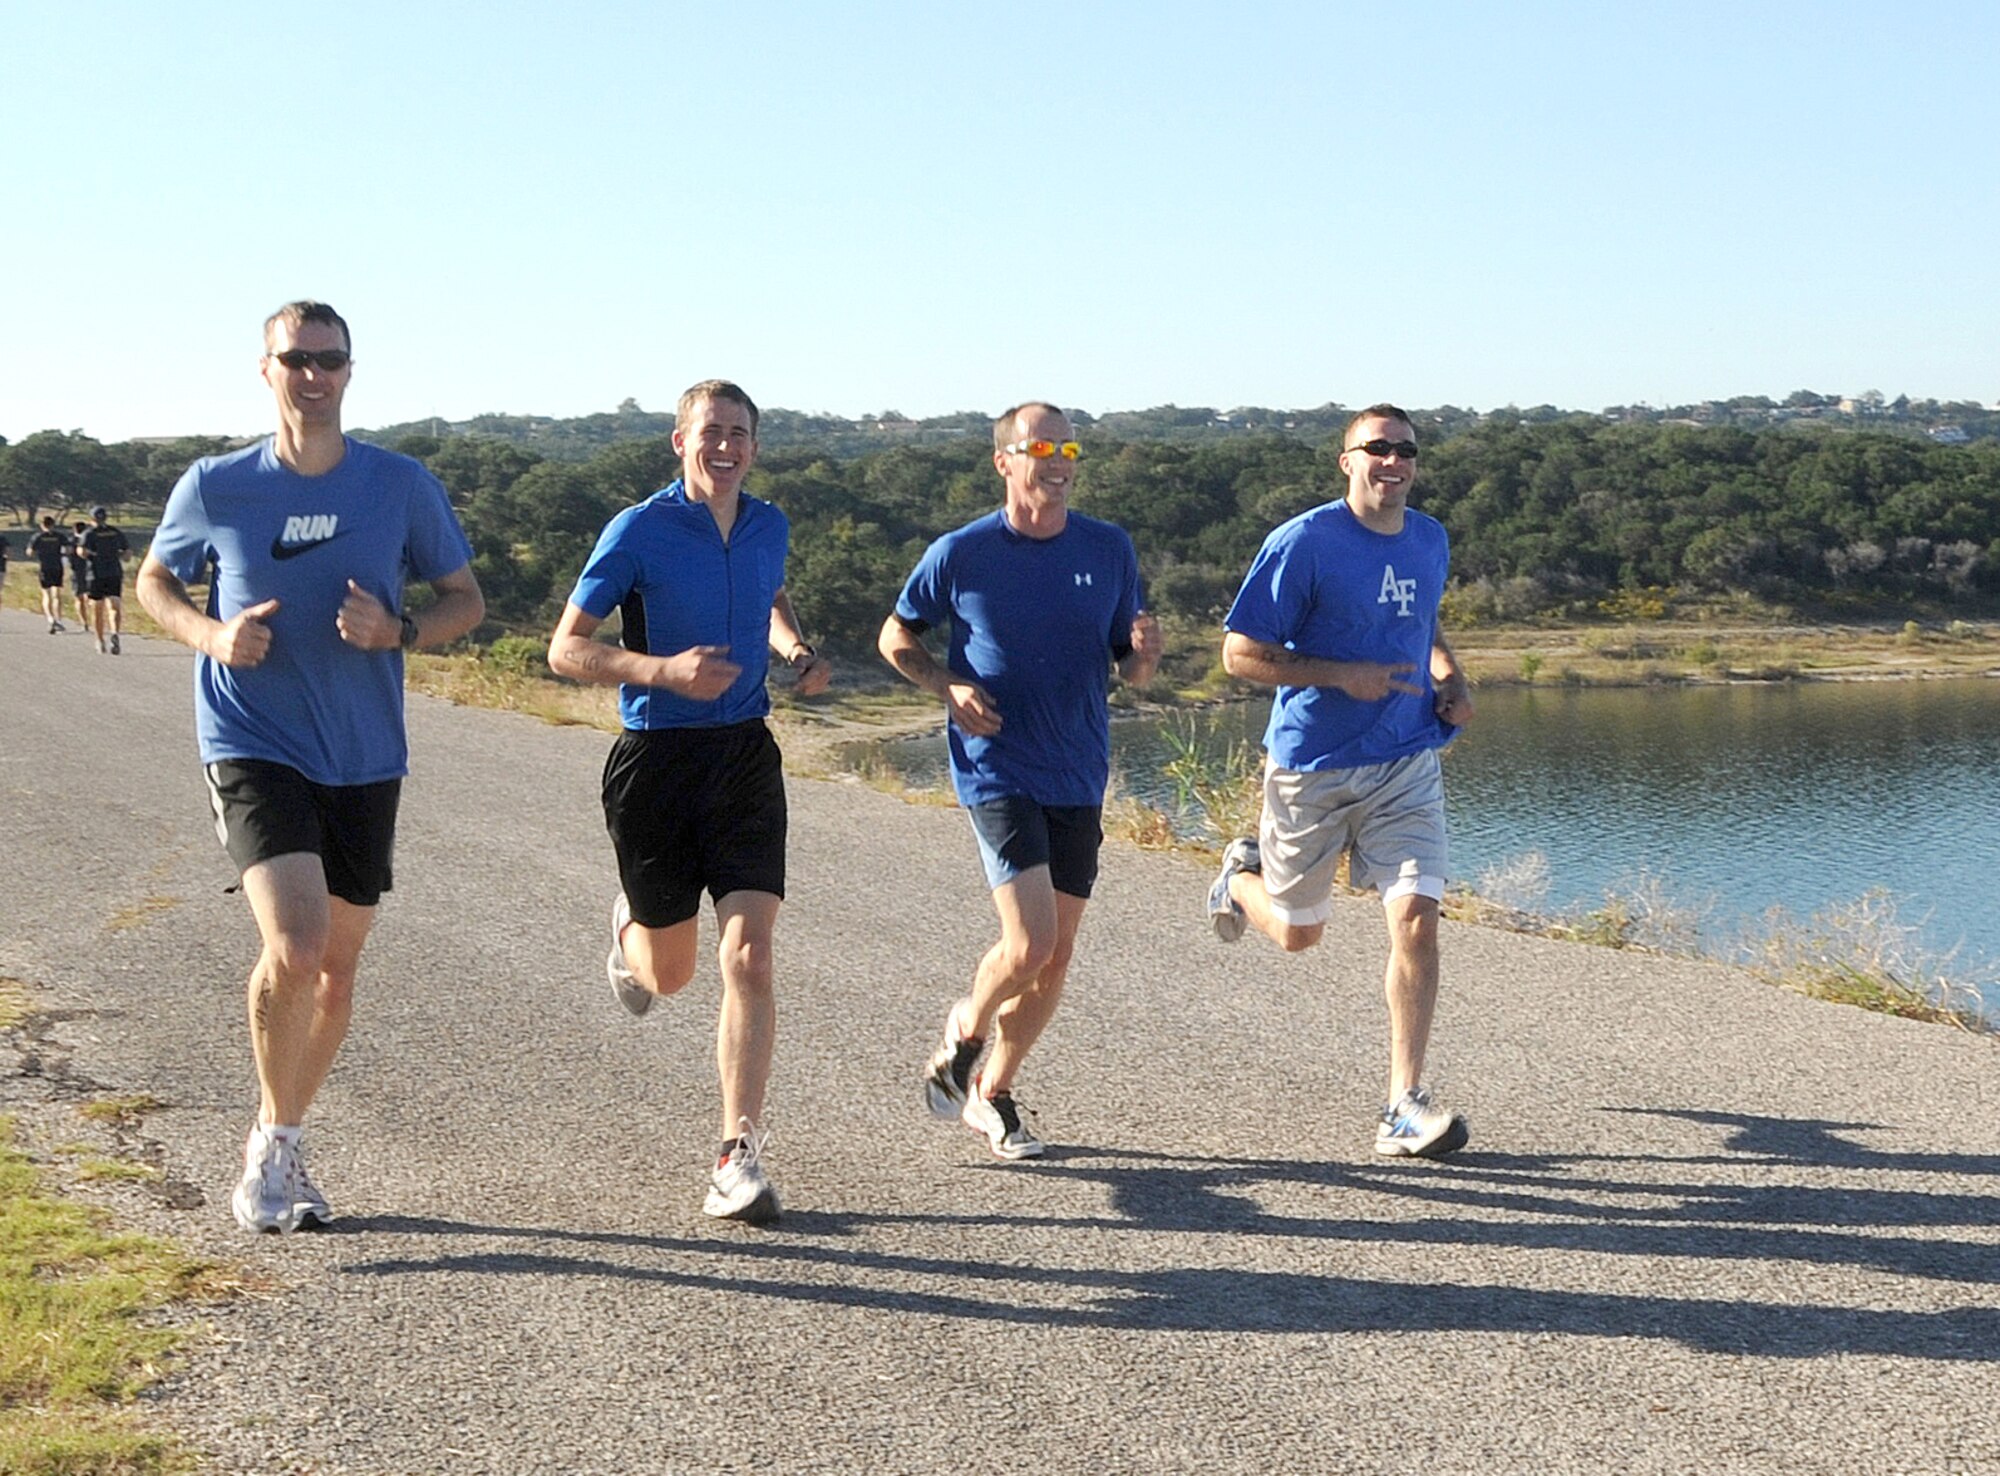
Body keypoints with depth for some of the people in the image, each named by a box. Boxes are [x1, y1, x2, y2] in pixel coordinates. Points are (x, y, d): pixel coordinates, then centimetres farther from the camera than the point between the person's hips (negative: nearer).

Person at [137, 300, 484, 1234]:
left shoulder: (402, 486, -2)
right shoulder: (215, 487, -3)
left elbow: (465, 600, 7)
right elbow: (155, 580, 12)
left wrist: (397, 631, -14)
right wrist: (211, 634, -9)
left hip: (365, 760, 3)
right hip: (252, 746, -3)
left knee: (338, 966, 11)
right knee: (295, 945, -22)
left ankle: (280, 1147, 33)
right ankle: (271, 1140, 2)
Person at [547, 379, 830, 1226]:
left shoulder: (769, 528, 7)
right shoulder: (638, 531, -8)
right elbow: (565, 651, -8)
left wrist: (797, 652, 8)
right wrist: (665, 669, -23)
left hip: (746, 758, 3)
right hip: (657, 761, -3)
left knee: (748, 957, -12)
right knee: (668, 974, 11)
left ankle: (739, 1155, -8)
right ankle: (628, 931, 50)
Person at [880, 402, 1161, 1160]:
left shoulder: (1109, 549, 3)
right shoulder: (960, 553, -5)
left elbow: (1130, 670, 10)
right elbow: (896, 636, 7)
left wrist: (1144, 654, -14)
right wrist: (947, 687, -11)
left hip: (1079, 778, 4)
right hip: (997, 772, -4)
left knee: (1056, 957, 7)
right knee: (1029, 942, -16)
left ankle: (990, 1092, 27)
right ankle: (965, 1033, 16)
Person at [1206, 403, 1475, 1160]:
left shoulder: (1431, 540, 6)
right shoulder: (1303, 543, -13)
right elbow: (1240, 653, -14)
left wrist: (1450, 677, 6)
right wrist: (1343, 676, -23)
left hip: (1406, 764, 3)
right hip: (1311, 764, -3)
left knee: (1415, 916, -13)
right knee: (1297, 932, 12)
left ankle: (1405, 1108, -6)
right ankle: (1242, 875, 50)